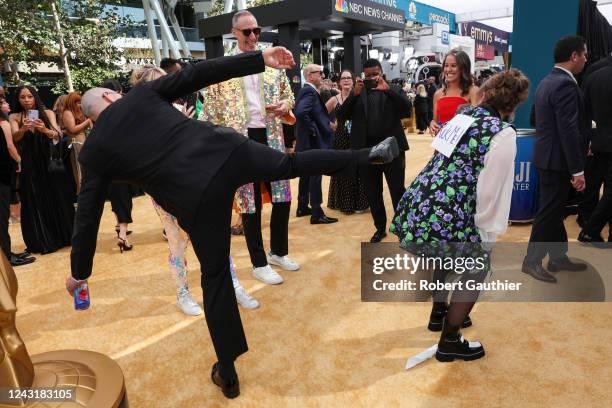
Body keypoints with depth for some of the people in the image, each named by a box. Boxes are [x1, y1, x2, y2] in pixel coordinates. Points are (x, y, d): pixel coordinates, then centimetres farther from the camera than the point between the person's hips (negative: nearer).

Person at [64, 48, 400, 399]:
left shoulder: (94, 150, 17)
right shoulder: (141, 93, 18)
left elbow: (88, 217, 16)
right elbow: (199, 74, 10)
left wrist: (79, 272, 28)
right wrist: (260, 59, 9)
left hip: (196, 196, -1)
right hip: (227, 150, 1)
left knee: (216, 278, 12)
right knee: (293, 163, 27)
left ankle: (228, 376, 26)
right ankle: (368, 155, 34)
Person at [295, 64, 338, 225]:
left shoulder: (306, 90, 12)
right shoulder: (310, 92, -18)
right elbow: (301, 112, -33)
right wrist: (313, 130, -21)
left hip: (306, 141, 10)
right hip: (313, 142, -10)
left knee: (307, 175, 17)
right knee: (315, 177, -4)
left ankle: (302, 207, 28)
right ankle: (317, 214, 3)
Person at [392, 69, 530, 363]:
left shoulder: (463, 115, 16)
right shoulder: (503, 133, -6)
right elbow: (493, 190, -8)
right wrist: (488, 234, 2)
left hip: (416, 207, 8)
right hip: (442, 218, -8)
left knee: (451, 250, 33)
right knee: (477, 266, 15)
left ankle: (440, 313, 51)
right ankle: (449, 342, 25)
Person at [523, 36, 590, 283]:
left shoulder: (547, 81, 12)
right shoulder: (565, 85, -19)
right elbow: (569, 131, -23)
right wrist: (577, 170, -21)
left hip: (548, 156, 10)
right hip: (557, 159, -10)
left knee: (553, 210, 16)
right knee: (549, 211, 0)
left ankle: (558, 257, 28)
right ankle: (532, 261, 11)